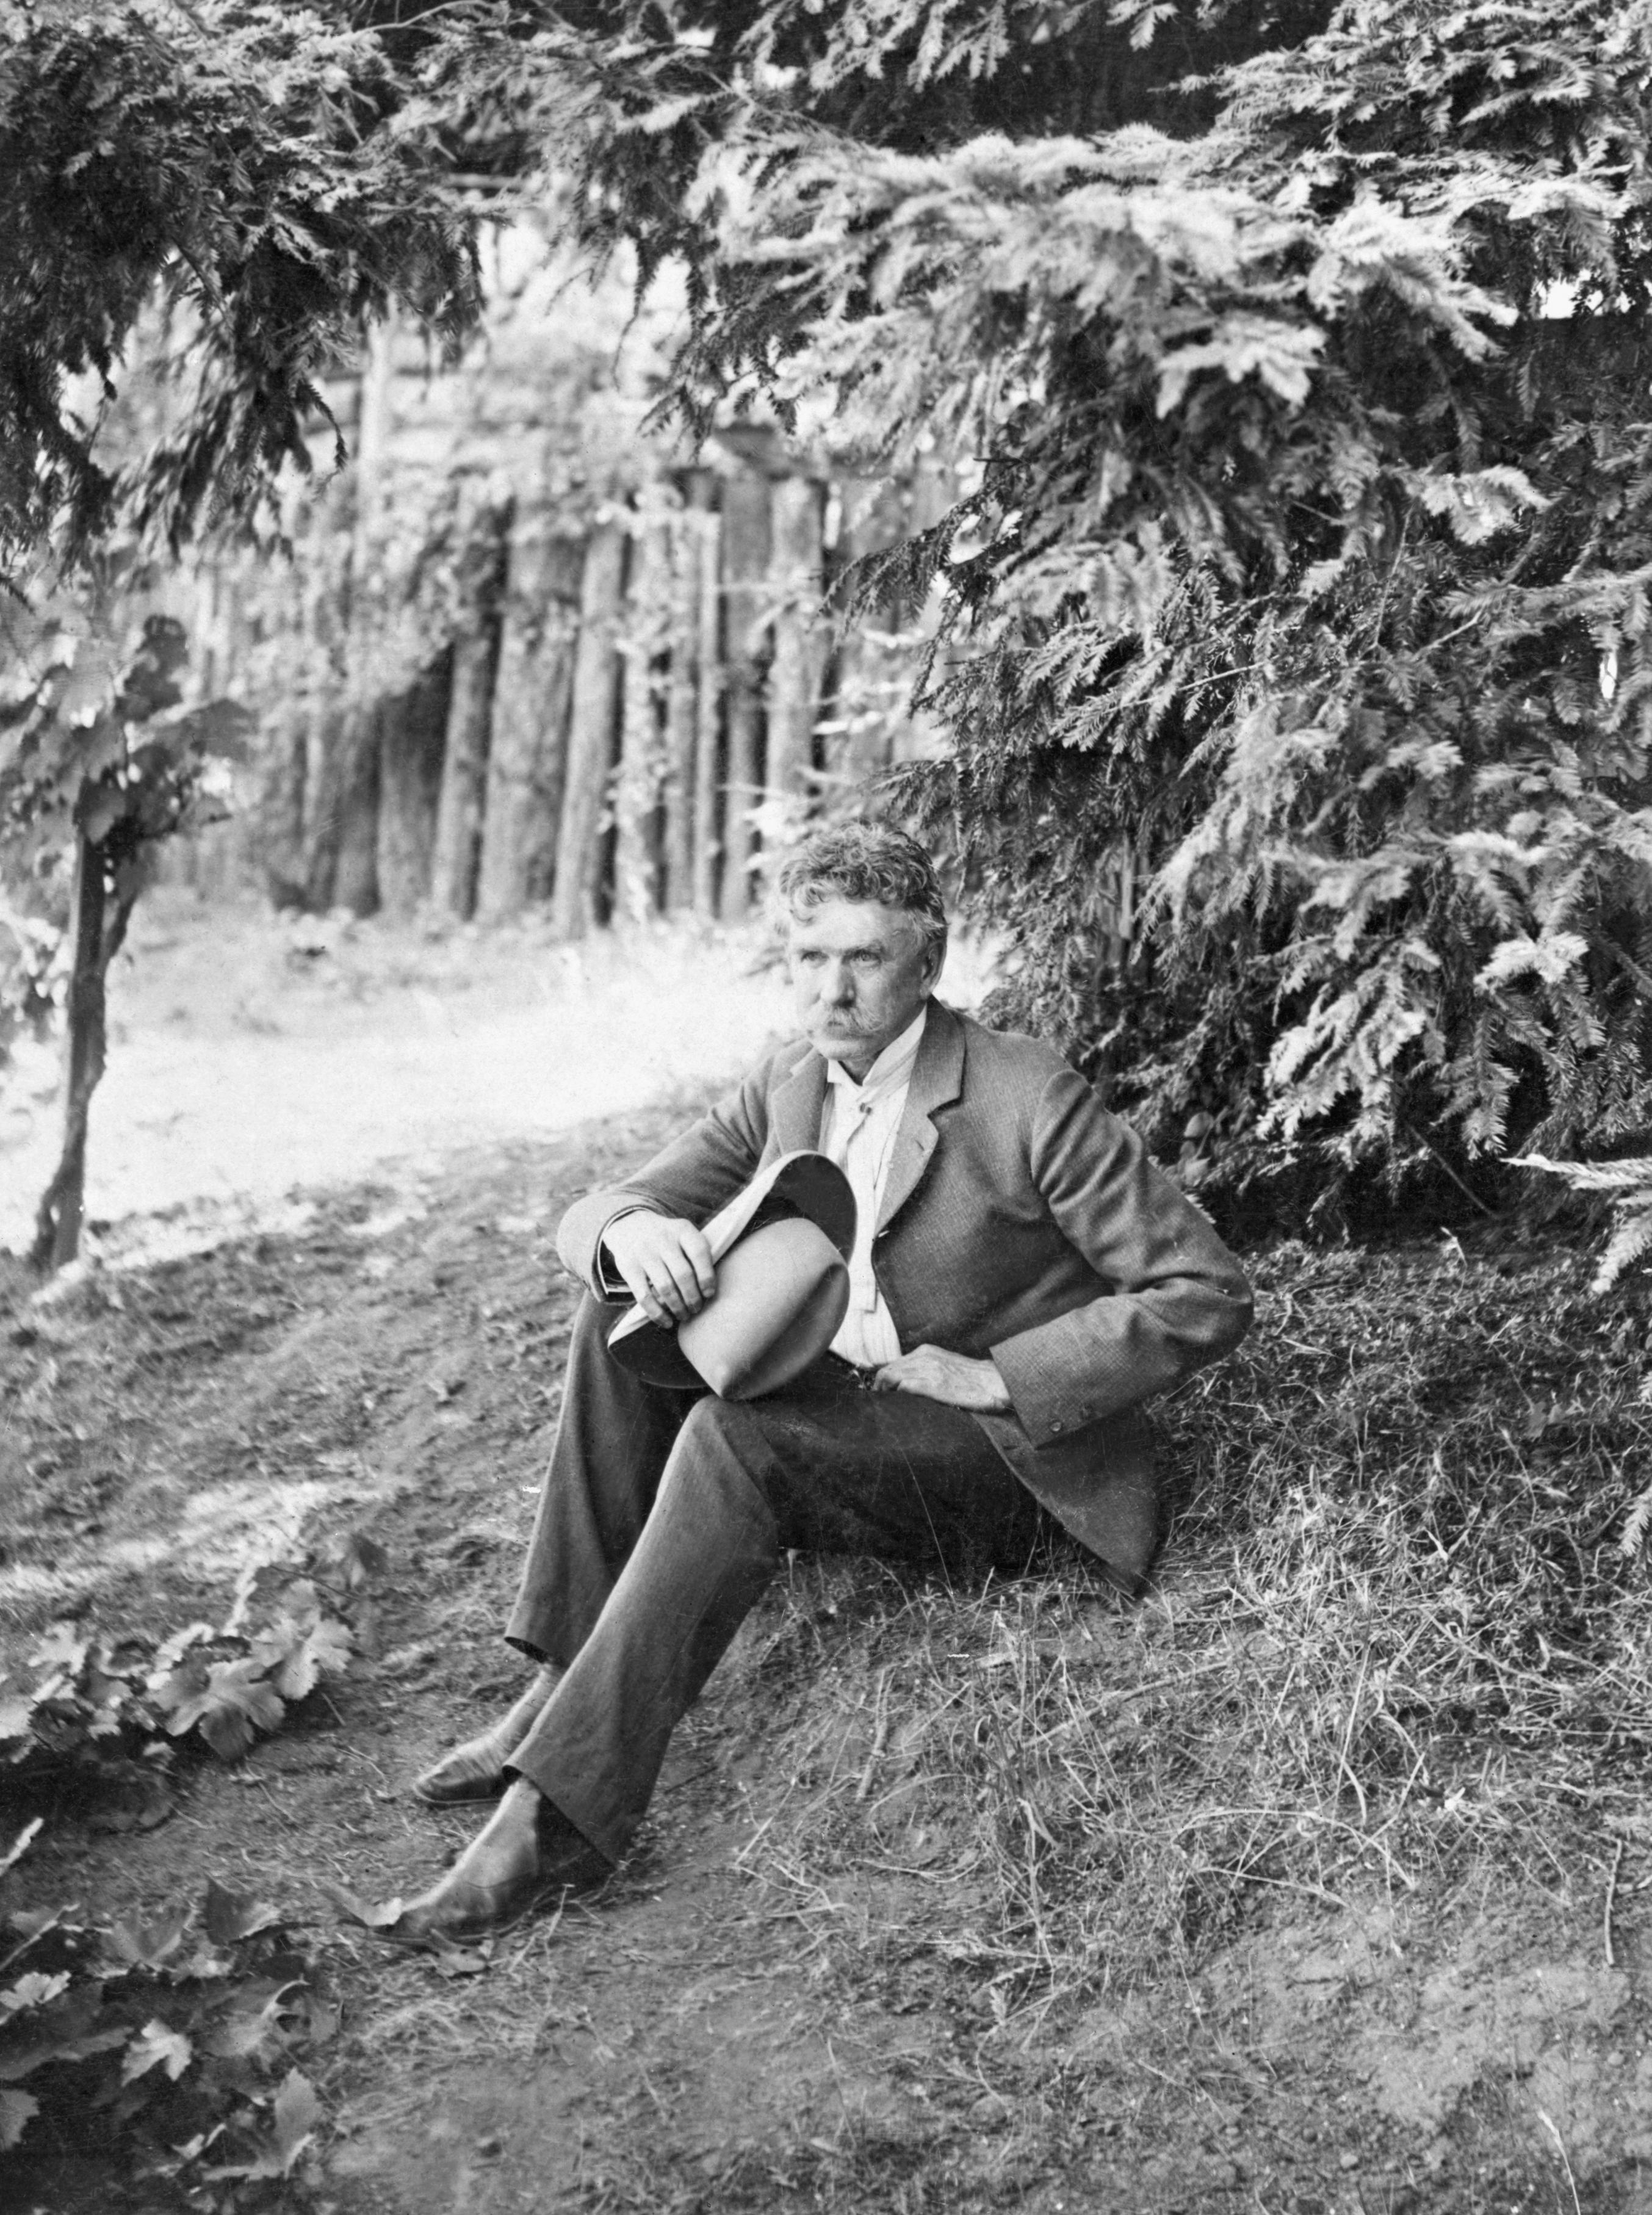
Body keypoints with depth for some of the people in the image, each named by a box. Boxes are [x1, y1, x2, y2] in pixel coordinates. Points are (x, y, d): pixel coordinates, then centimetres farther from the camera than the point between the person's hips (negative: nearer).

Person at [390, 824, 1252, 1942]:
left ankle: (565, 1809, -33)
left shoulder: (1028, 1098, -15)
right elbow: (585, 1217, 5)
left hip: (1013, 1456, -7)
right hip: (836, 1423, 7)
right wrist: (633, 1231, -21)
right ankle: (566, 1678, -16)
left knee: (738, 1430, -31)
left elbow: (1207, 1295, -16)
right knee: (621, 1312, -12)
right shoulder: (790, 1086, 5)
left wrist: (994, 1376, -21)